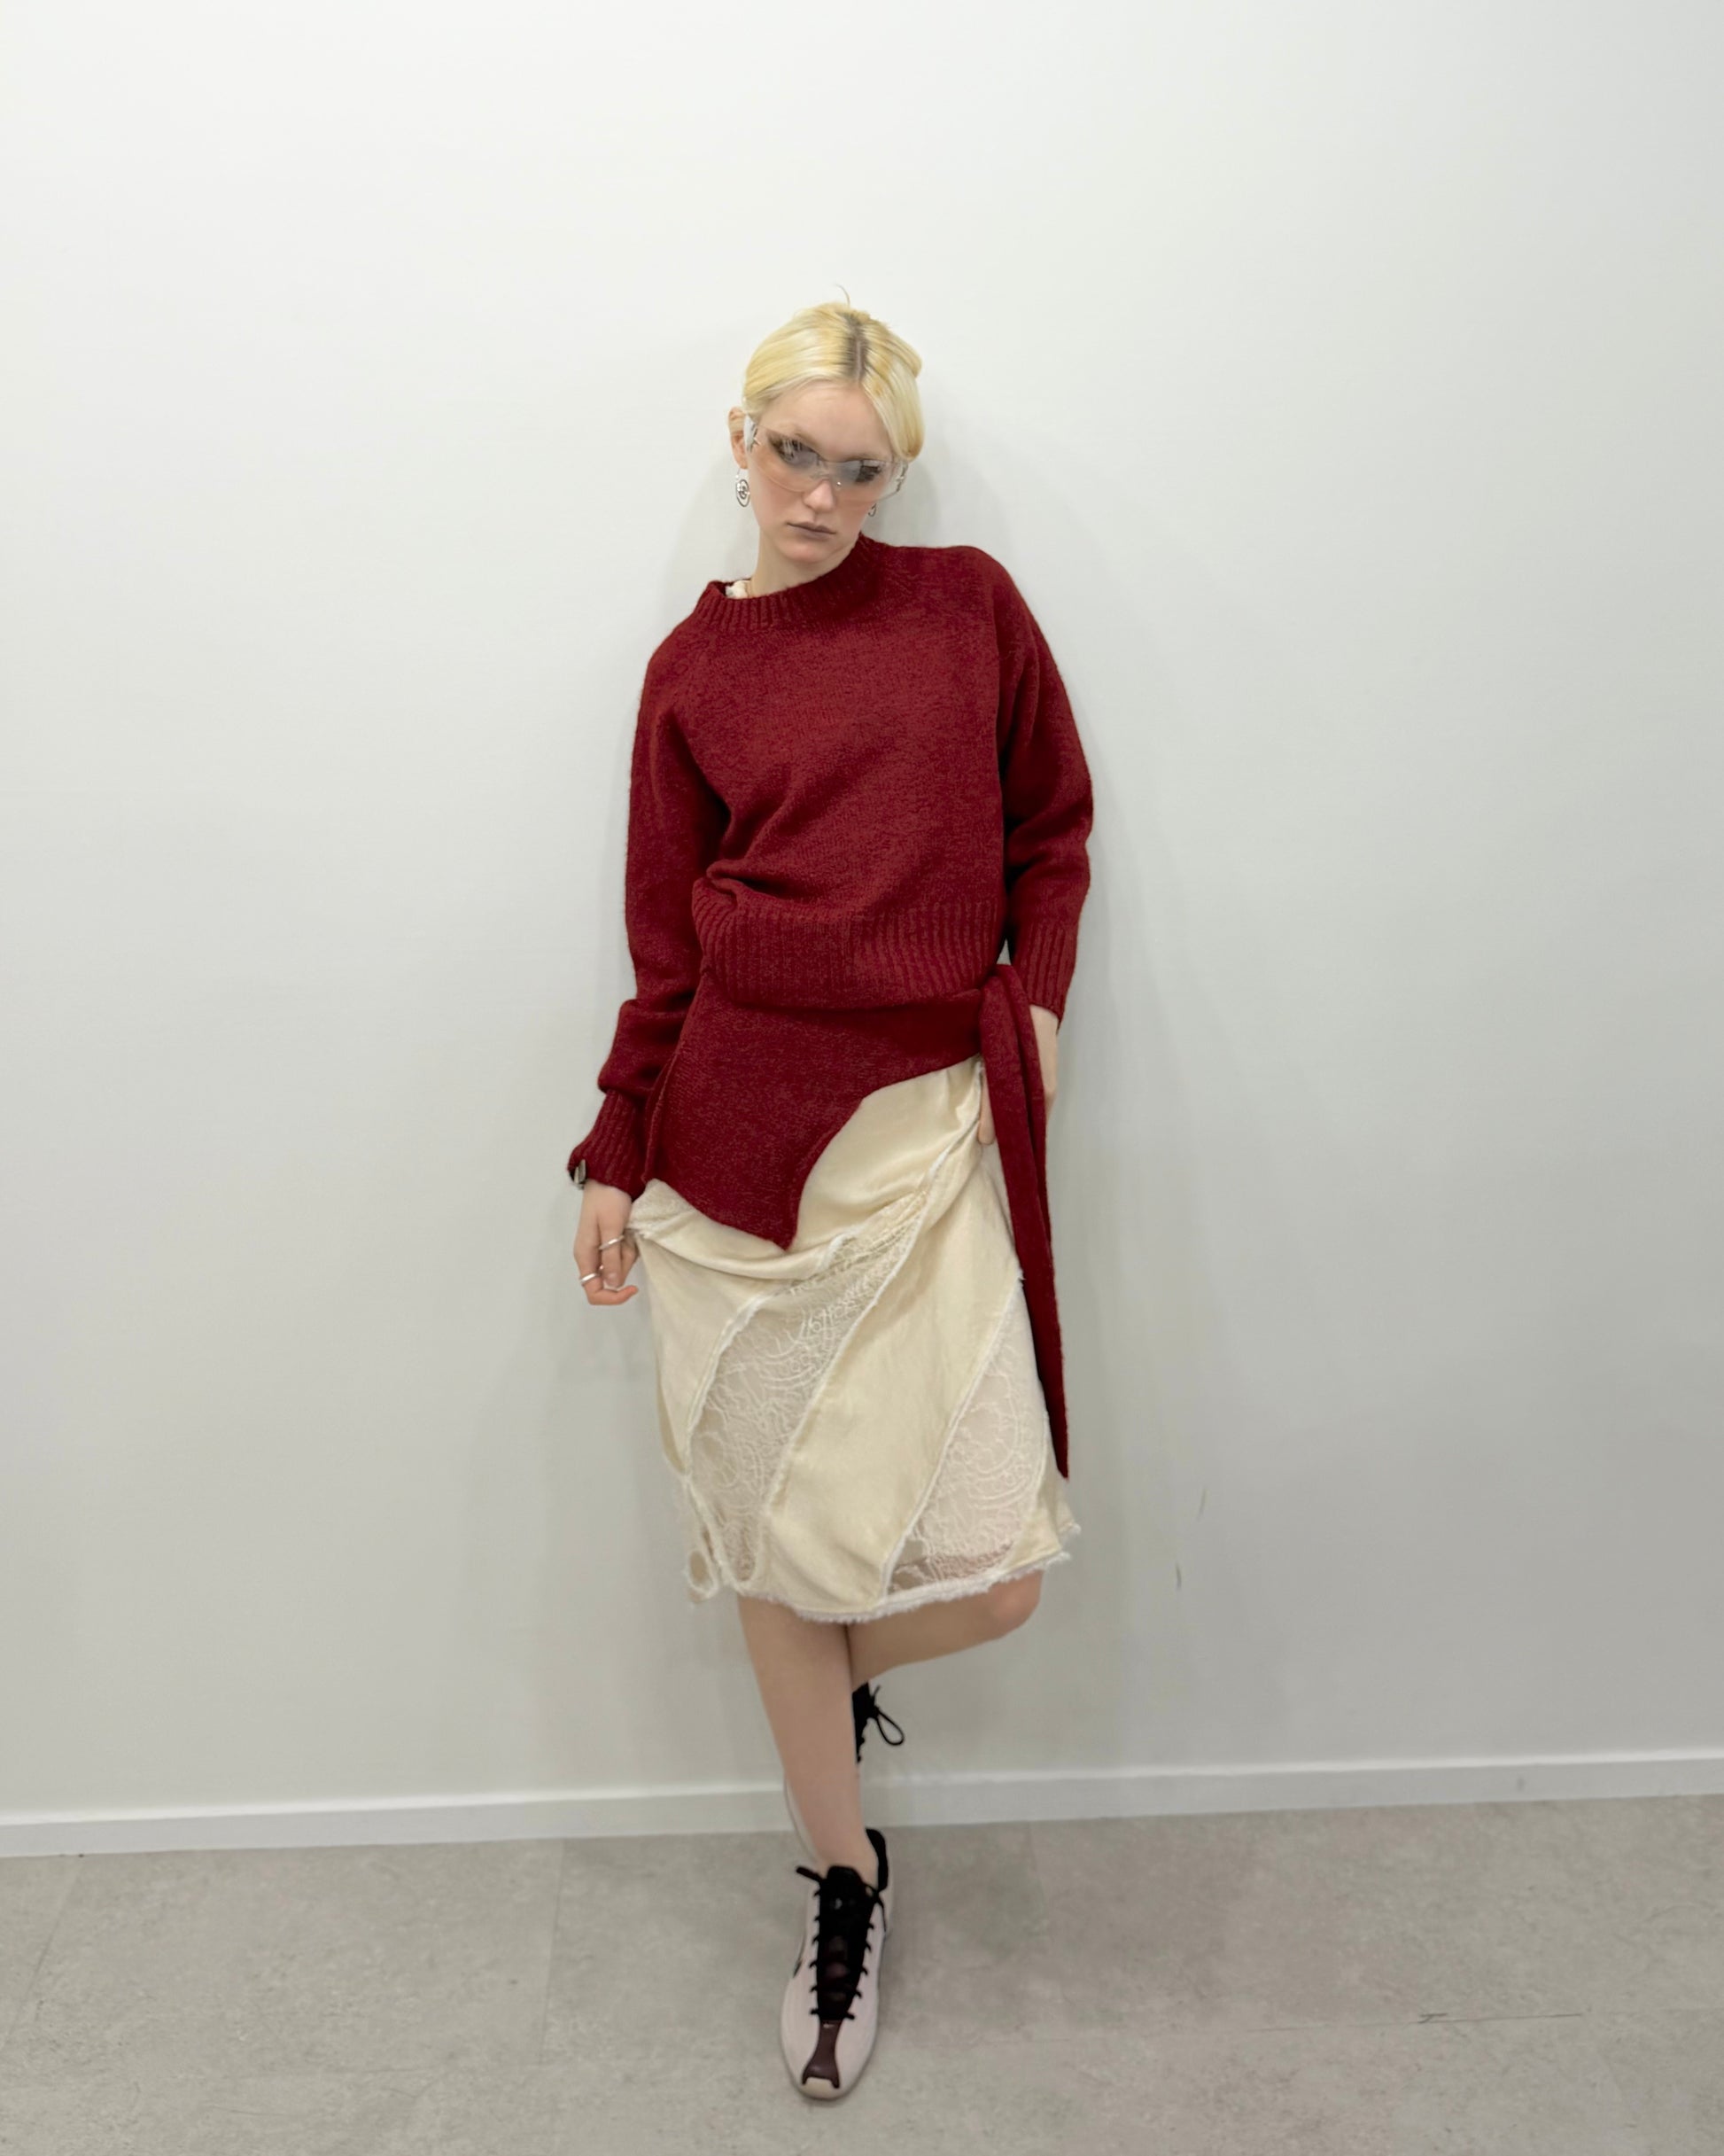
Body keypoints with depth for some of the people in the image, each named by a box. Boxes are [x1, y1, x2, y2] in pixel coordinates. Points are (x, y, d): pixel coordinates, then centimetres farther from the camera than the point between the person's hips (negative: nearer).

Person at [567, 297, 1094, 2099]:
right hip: (742, 1126, 1)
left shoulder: (970, 606, 6)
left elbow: (1052, 825, 15)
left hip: (932, 1133, 0)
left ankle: (835, 1673, 31)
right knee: (772, 1540, 7)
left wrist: (1036, 994, 1)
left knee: (992, 1571, -6)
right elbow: (666, 948, 9)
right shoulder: (694, 669, 7)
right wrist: (618, 1158, 9)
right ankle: (842, 1885, 32)